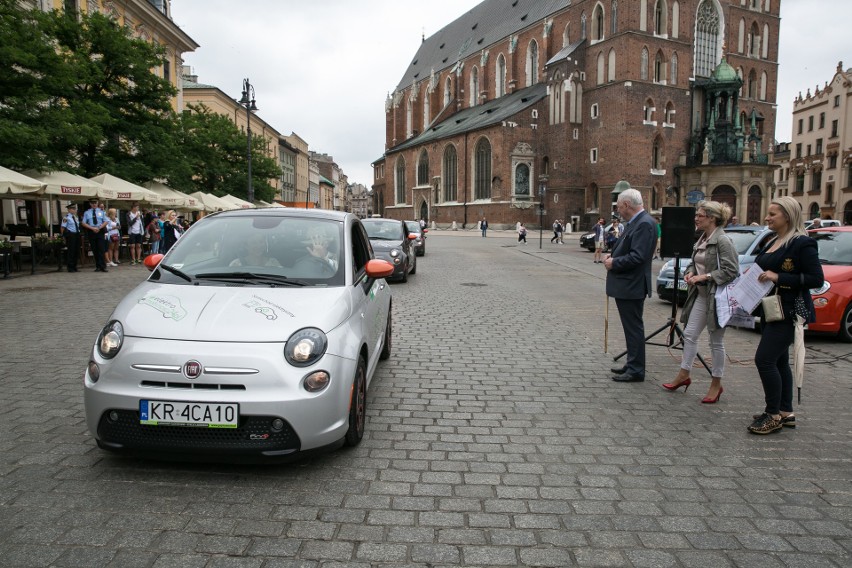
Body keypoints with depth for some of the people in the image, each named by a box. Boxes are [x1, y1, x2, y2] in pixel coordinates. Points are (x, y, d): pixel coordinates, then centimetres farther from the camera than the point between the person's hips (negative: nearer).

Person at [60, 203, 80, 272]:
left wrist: (78, 234, 15)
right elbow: (62, 227, -10)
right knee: (71, 251, -4)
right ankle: (70, 267, 2)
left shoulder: (76, 217, 15)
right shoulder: (66, 217, -8)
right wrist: (63, 236, -12)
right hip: (70, 235, -8)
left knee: (77, 251, 10)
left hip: (77, 234, 8)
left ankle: (74, 266, 21)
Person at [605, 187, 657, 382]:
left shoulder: (644, 224, -19)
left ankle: (636, 371, 6)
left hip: (631, 286, -10)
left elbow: (637, 257, -26)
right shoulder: (635, 222, 13)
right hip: (626, 285, 10)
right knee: (631, 327, 17)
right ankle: (632, 365, 28)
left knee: (634, 327, -2)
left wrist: (614, 263, -14)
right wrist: (613, 256, 5)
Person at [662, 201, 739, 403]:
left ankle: (716, 384, 17)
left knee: (716, 341, 4)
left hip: (716, 295, -8)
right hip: (700, 294, 8)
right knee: (690, 334, 9)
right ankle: (684, 374, 20)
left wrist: (705, 276, -21)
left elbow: (731, 271, -20)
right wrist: (690, 272, 1)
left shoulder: (722, 240, -16)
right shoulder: (702, 239, 10)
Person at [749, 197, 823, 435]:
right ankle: (785, 412, 23)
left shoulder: (802, 243, -13)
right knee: (778, 361, 13)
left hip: (789, 312, -9)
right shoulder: (773, 243, 14)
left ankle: (774, 415, -1)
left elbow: (816, 279, -18)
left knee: (764, 360, -12)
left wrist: (778, 277, -23)